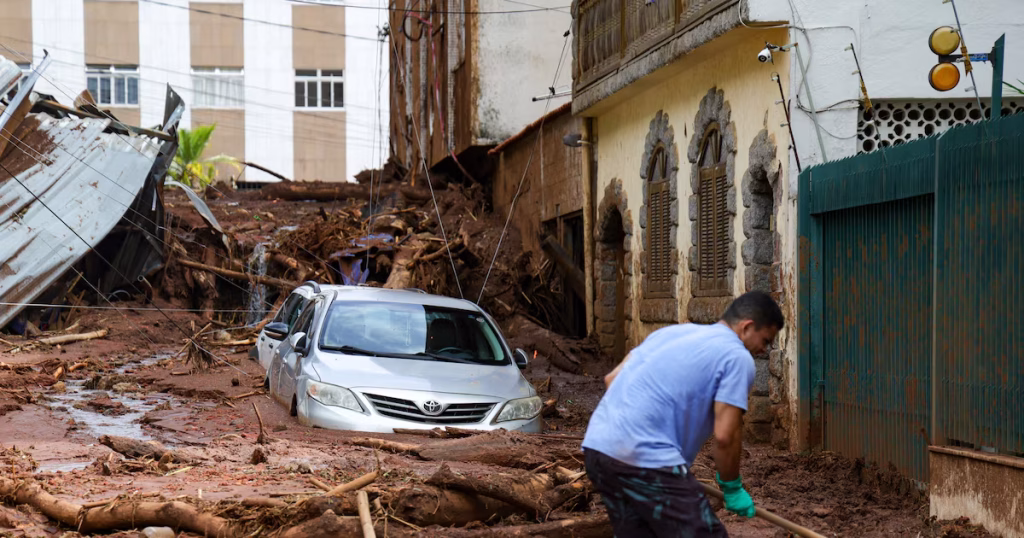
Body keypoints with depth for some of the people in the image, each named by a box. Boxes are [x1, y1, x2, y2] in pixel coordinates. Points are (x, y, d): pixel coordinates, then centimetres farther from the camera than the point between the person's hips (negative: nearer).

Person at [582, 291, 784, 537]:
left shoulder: (673, 331, 22)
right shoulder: (737, 357, -1)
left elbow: (612, 378, 23)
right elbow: (725, 436, -7)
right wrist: (732, 488, 8)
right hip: (647, 459, -9)